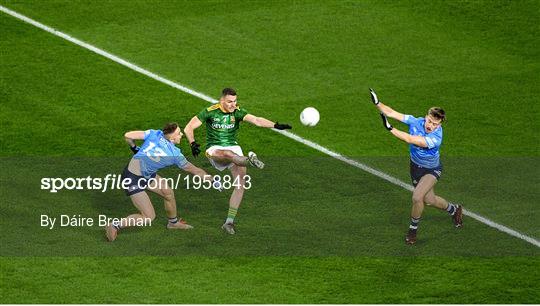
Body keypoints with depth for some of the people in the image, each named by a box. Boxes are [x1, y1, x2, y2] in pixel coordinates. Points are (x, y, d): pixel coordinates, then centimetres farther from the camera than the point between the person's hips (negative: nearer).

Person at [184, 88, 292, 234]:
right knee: (227, 153, -40)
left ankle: (229, 222, -9)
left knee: (241, 183, -13)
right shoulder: (210, 112, -7)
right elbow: (189, 128, -7)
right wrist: (193, 143, -26)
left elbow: (256, 120, -18)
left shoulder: (237, 111, -3)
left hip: (233, 148, 3)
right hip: (214, 149, -3)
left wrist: (275, 125, -35)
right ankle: (249, 160, -70)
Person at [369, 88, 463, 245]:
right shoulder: (416, 121, -20)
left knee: (417, 197, -23)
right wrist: (377, 103, -35)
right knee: (429, 200, 17)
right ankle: (454, 209, 49)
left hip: (432, 170, -6)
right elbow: (392, 113, -21)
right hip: (416, 166, 6)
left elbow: (410, 139, -43)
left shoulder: (435, 138, -36)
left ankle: (413, 228, 4)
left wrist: (390, 128, -45)